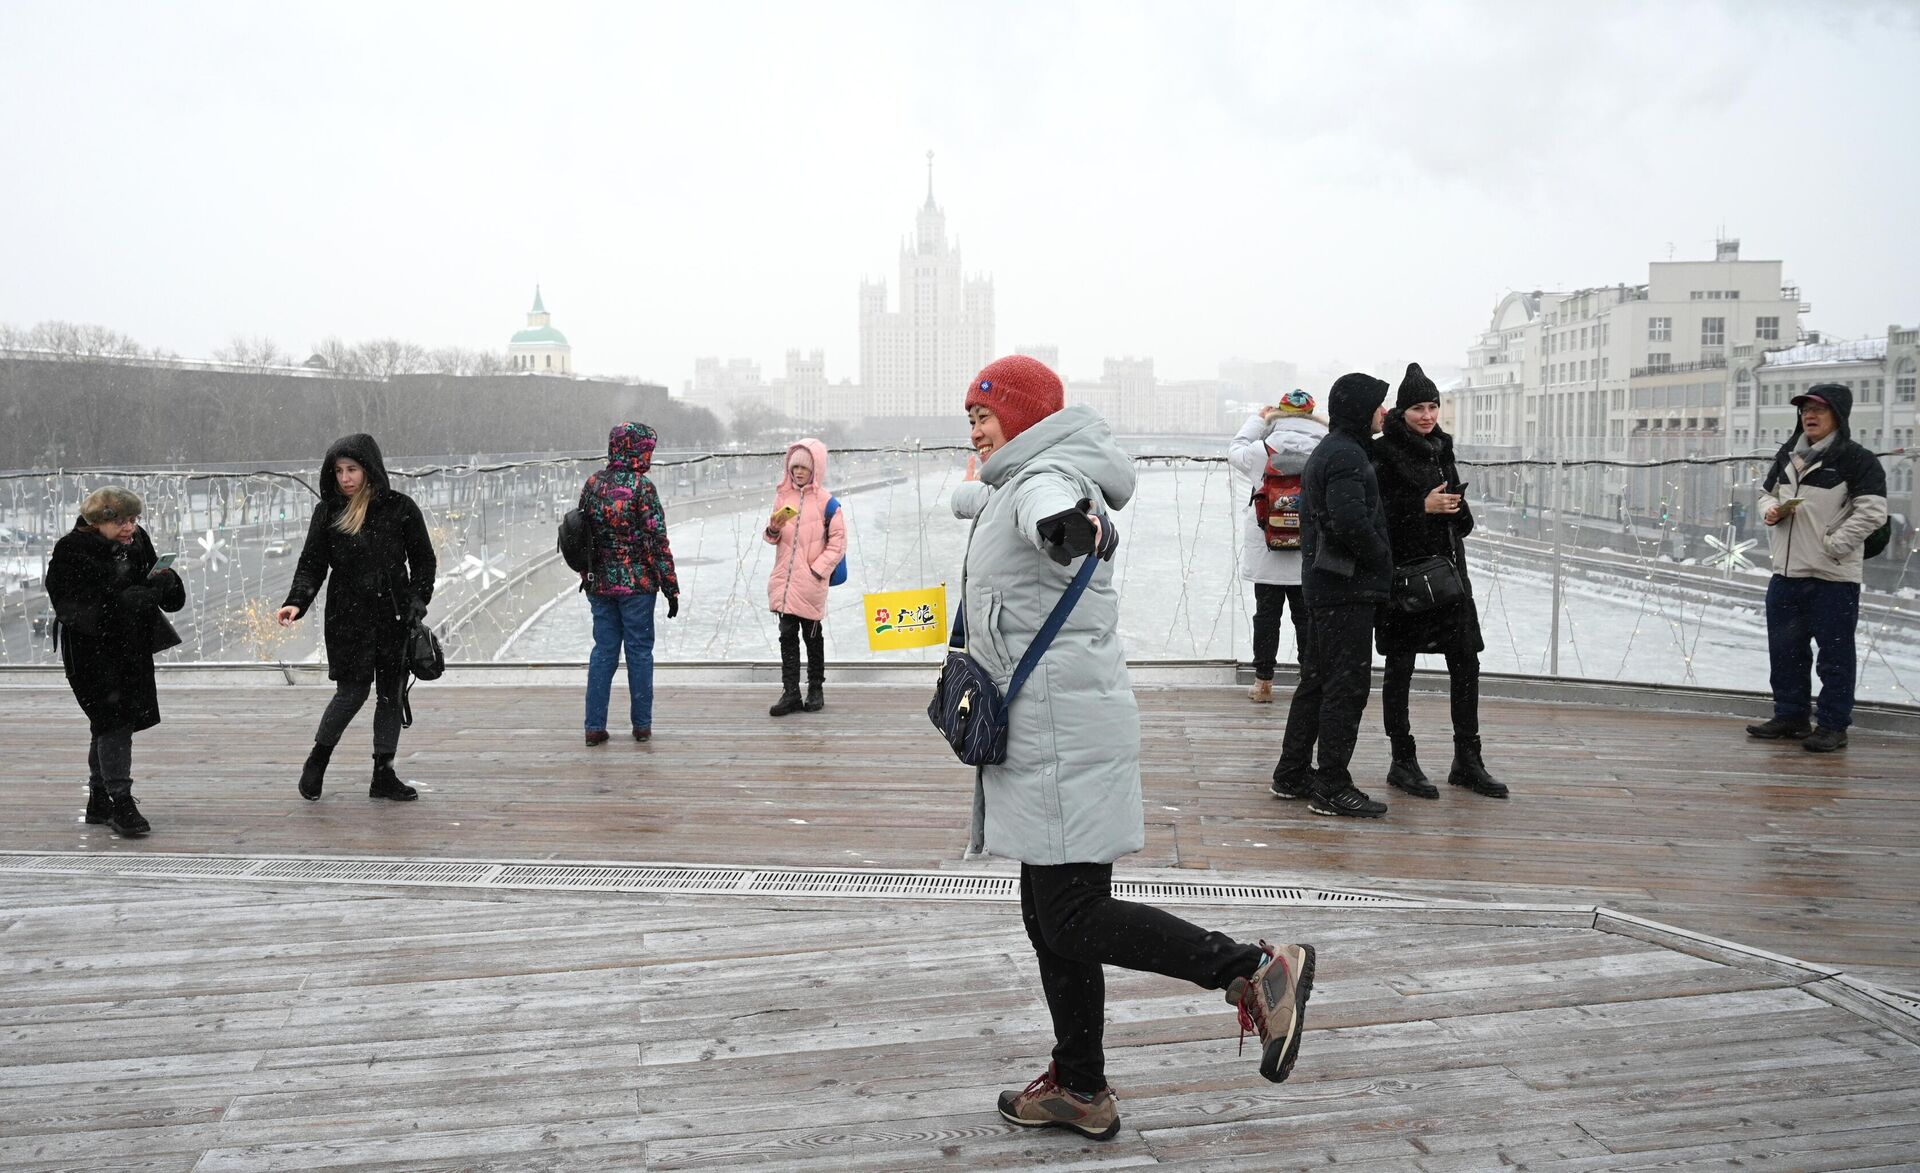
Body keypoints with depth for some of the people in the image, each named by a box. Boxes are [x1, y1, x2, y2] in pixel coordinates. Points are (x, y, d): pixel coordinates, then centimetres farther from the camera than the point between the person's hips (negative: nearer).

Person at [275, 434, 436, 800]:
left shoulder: (399, 507, 0)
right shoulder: (327, 511, 2)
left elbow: (423, 560, 5)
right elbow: (311, 564, 2)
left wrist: (416, 603, -5)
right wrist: (296, 602, -14)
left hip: (394, 616, 1)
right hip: (348, 617, -1)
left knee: (391, 692, 5)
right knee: (353, 691, -4)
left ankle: (383, 774, 15)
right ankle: (316, 762, 17)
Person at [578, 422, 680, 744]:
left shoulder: (592, 484, 5)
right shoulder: (641, 486, -12)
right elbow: (657, 540, -14)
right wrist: (671, 588, -9)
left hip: (600, 582, 5)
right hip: (638, 583, -5)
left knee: (603, 651, 9)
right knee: (639, 651, 5)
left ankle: (594, 726, 7)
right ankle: (641, 724, 11)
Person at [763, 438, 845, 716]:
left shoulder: (825, 501, -4)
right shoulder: (782, 496, 9)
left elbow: (838, 540, -4)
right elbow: (773, 538, 16)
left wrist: (819, 568, -11)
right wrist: (772, 530, -7)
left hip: (811, 582, -3)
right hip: (784, 579, 4)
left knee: (813, 635, 8)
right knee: (788, 635, 2)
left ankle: (816, 690, 19)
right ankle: (790, 693, 4)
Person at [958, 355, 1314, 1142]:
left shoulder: (1045, 478, -16)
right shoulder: (1016, 488, 18)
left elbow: (1052, 506, -42)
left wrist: (1070, 524, -63)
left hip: (1065, 736, -11)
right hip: (1040, 739, 11)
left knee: (1073, 920, -11)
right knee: (1051, 916, 13)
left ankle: (1258, 971, -3)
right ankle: (1080, 1090, 22)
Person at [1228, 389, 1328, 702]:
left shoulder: (1265, 450, -8)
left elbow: (1235, 450, 11)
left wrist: (1257, 419, 21)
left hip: (1267, 553, 0)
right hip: (1310, 558, 0)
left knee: (1266, 614, 8)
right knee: (1307, 616, 8)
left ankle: (1263, 683, 12)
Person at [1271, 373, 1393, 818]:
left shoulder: (1326, 451, 18)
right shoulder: (1346, 455, -15)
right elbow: (1350, 520, -27)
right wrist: (1381, 558, -12)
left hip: (1323, 583, 11)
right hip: (1349, 587, -11)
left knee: (1317, 681, 16)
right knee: (1348, 686, -5)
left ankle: (1292, 773, 22)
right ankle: (1332, 787, -1)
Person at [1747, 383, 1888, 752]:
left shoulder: (1855, 459, -9)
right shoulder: (1787, 454, 12)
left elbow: (1872, 511, -15)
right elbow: (1767, 493, 24)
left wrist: (1833, 545, -17)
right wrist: (1770, 510, 1)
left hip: (1834, 576, -7)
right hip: (1786, 572, 7)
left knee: (1834, 653, 0)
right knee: (1785, 649, 15)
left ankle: (1833, 725, 8)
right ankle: (1790, 715, 27)